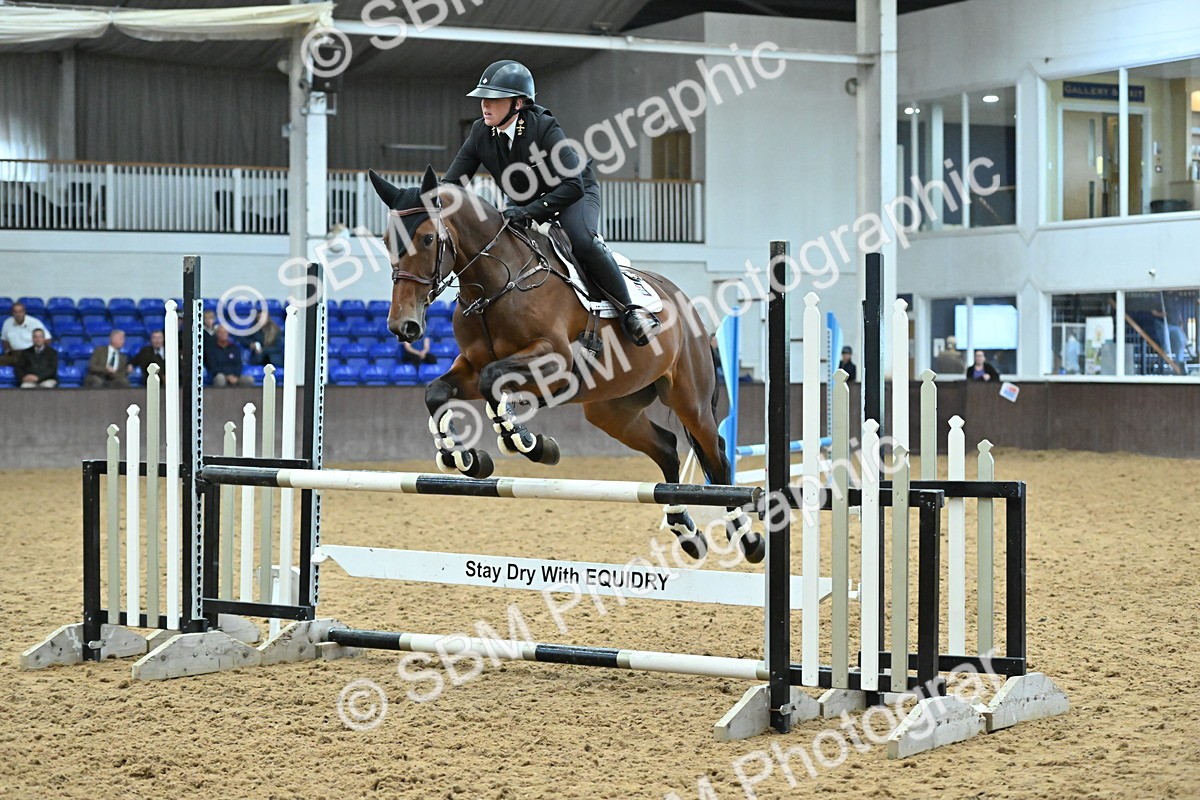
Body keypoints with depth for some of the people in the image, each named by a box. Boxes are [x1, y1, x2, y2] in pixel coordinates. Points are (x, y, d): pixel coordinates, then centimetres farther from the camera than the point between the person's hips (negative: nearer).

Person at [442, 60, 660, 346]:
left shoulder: (544, 128, -30)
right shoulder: (480, 133, -14)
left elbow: (573, 185, -36)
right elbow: (451, 183, -11)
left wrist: (530, 211, -45)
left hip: (574, 194, -6)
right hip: (526, 203, 6)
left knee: (583, 241, -33)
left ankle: (630, 310, -19)